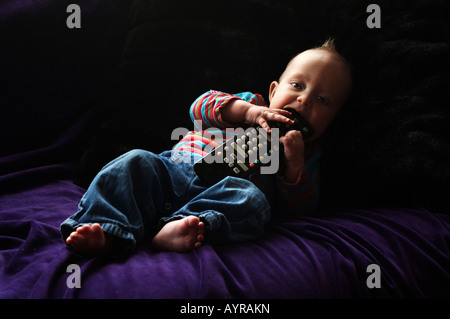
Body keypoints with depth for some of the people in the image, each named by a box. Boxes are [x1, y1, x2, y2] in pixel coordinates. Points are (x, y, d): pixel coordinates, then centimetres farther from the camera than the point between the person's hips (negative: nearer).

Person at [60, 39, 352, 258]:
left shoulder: (308, 152, 22)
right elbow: (201, 106, 9)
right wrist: (247, 111, -5)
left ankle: (171, 230, -52)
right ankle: (107, 231, -38)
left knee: (254, 199, -35)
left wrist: (295, 164, -6)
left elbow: (299, 208, 10)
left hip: (226, 192, -2)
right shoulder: (251, 103, 25)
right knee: (137, 162, -21)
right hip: (175, 170, 3)